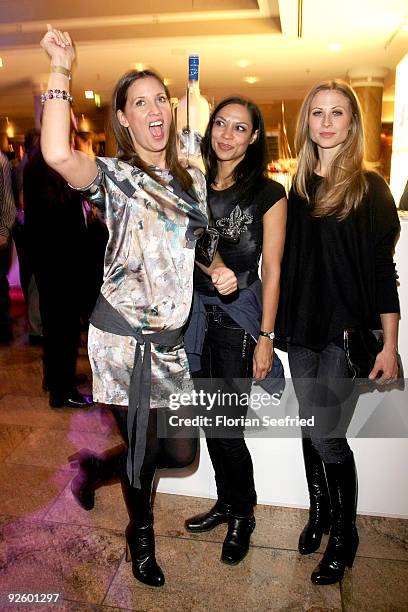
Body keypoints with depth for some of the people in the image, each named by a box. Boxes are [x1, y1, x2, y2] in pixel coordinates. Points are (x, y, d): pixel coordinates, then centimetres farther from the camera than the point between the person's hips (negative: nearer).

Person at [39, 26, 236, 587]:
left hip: (175, 338, 5)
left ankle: (129, 463, 44)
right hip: (124, 335, -4)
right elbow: (58, 155, -27)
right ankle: (141, 536, 40)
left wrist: (221, 272, 0)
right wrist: (61, 70, -17)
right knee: (141, 449, 9)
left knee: (182, 452, 10)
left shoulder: (192, 179, 11)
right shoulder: (113, 176, -4)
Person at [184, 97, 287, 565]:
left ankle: (242, 516, 27)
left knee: (228, 426, 0)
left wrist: (266, 337, -9)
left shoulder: (268, 193, -4)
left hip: (239, 316, -5)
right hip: (198, 313, 5)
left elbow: (272, 270, -6)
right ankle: (226, 503, 36)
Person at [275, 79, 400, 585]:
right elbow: (287, 263, 8)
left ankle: (344, 534, 24)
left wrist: (389, 345, -11)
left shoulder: (369, 188, -5)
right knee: (310, 427, 14)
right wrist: (277, 327, 4)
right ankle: (318, 512, 37)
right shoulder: (298, 187, 8)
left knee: (327, 434, -1)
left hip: (347, 332, -4)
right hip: (302, 330, 4)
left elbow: (384, 270, -7)